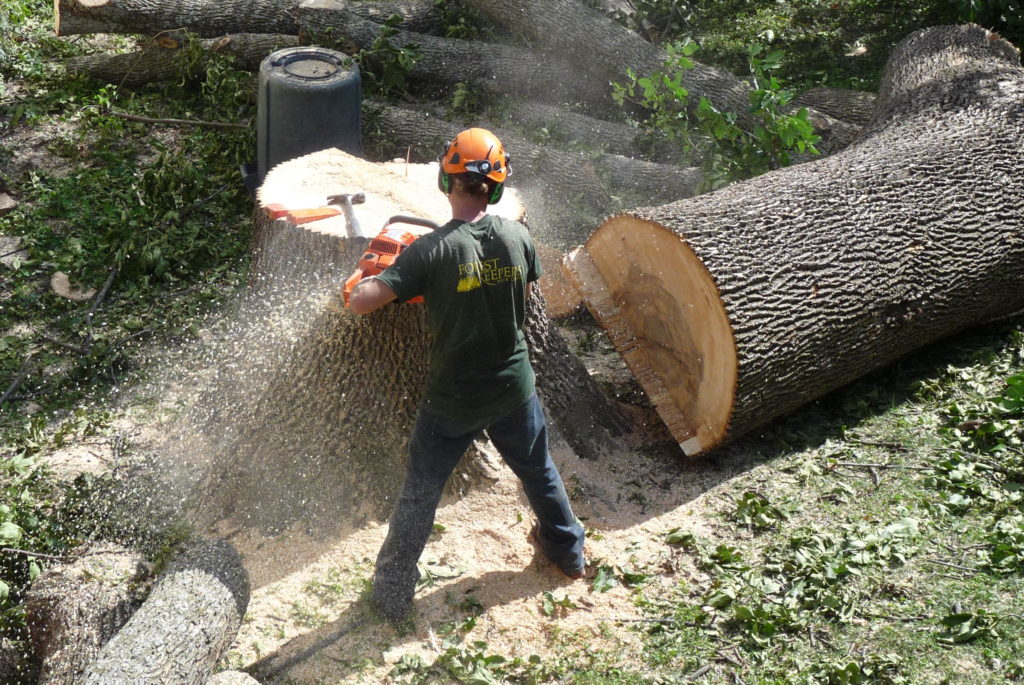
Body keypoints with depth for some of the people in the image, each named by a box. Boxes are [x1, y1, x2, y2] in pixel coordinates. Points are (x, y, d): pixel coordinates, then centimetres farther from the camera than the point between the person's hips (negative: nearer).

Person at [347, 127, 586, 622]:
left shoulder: (432, 250, -22)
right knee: (538, 471, 27)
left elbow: (360, 302, -24)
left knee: (420, 491, 14)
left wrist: (368, 284, -2)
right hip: (514, 388, 3)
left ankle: (392, 594, 23)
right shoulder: (517, 237, -11)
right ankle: (568, 552, 48)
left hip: (452, 400, -3)